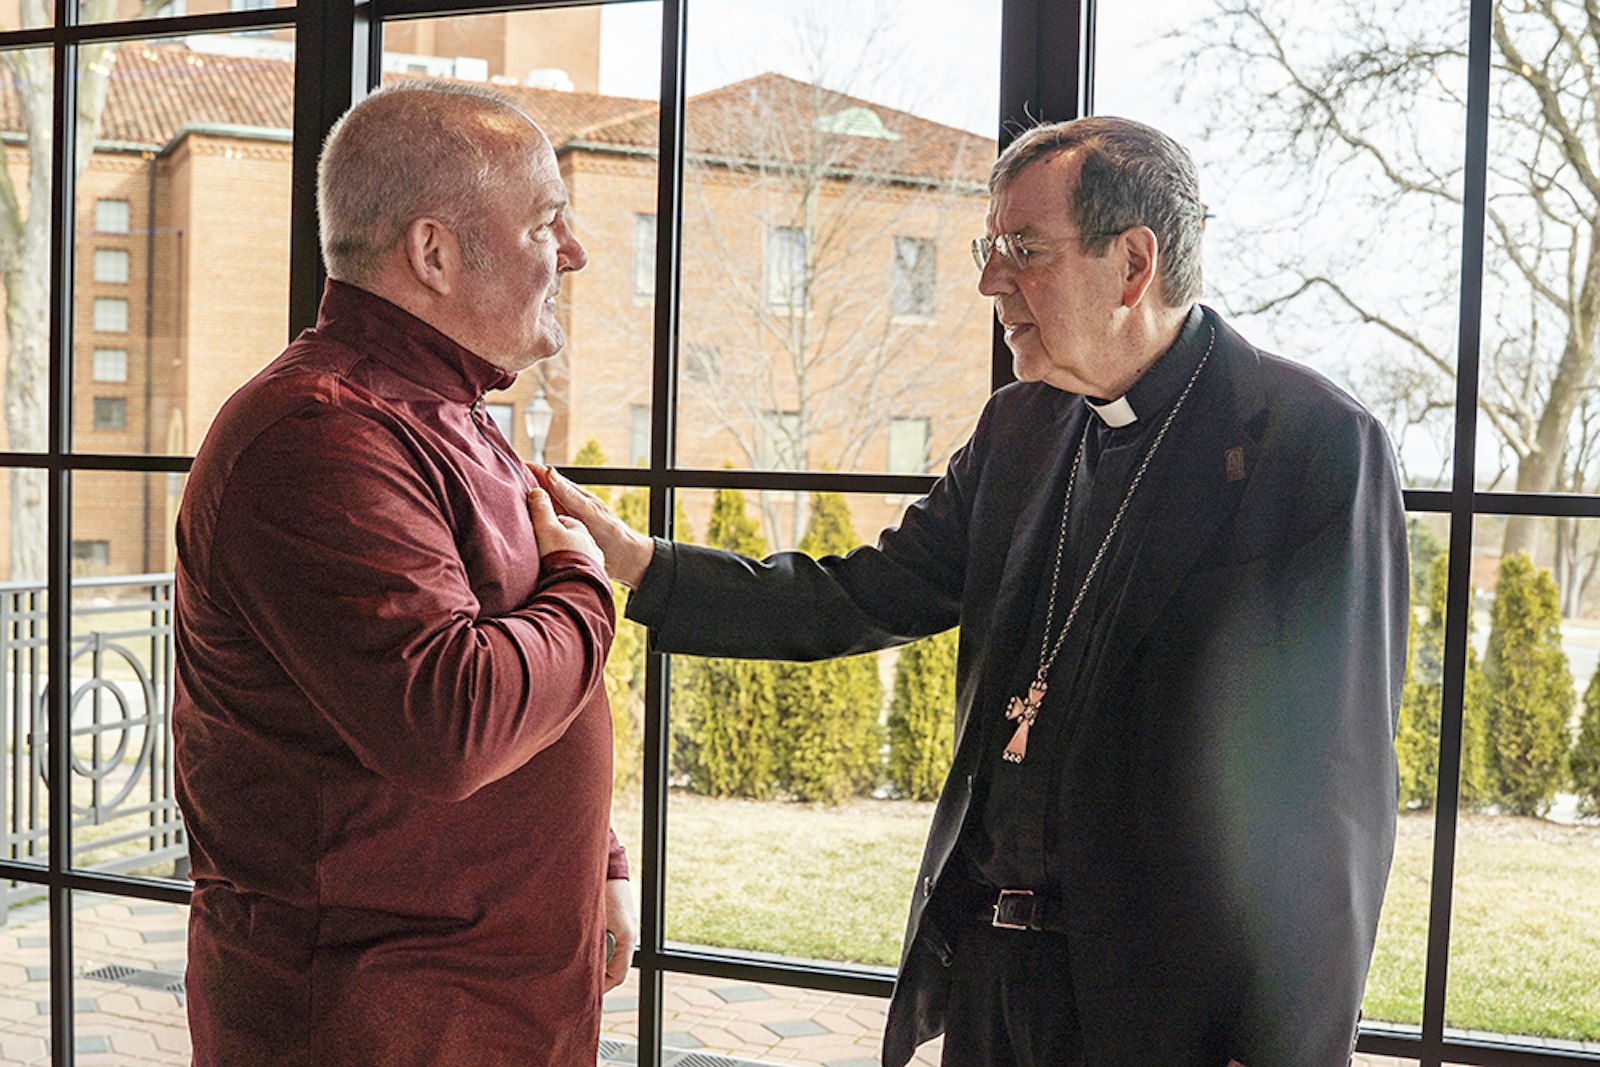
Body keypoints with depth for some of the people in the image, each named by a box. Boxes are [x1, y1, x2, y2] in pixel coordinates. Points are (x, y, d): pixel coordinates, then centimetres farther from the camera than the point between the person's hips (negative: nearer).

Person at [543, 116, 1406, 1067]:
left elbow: (1337, 784, -15)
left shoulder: (1319, 444, -13)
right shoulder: (1019, 428, 8)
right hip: (990, 961, 6)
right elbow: (858, 600, 6)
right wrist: (633, 560, -3)